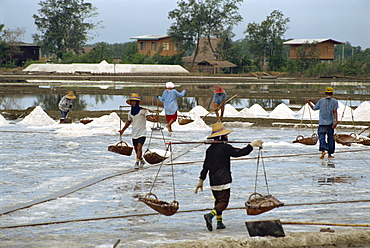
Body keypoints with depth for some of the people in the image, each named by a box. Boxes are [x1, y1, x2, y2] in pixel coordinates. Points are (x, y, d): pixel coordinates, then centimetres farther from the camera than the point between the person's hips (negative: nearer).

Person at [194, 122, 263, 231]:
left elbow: (205, 166, 14)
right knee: (223, 202, -6)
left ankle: (219, 222, 18)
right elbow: (241, 152, -11)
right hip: (223, 181, -7)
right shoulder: (225, 148, -12)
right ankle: (210, 215, -27)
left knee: (218, 201, 18)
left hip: (213, 181, 7)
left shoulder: (210, 149, 10)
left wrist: (201, 180, 20)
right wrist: (253, 144, 0)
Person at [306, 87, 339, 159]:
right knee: (330, 138, 11)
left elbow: (314, 108, 14)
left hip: (322, 122, 0)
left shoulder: (321, 101, 5)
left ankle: (323, 150, -30)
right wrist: (336, 121, -15)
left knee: (322, 137, -6)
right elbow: (335, 111, -9)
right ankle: (330, 154, 16)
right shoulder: (335, 101, 2)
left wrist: (309, 102, 29)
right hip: (330, 122, 0)